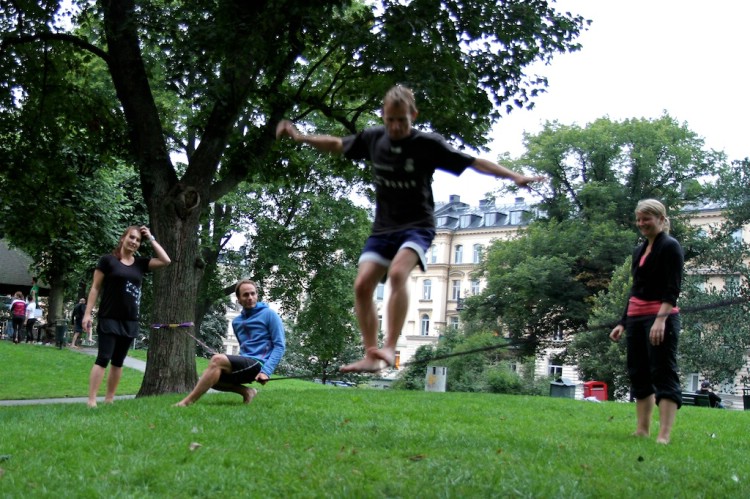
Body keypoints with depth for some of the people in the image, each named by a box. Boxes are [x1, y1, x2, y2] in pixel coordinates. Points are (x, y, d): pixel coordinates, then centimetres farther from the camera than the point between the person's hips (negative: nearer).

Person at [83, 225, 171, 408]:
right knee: (103, 358, -11)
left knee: (118, 361, 8)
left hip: (130, 321, 5)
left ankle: (109, 399, 13)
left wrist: (151, 238, 2)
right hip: (109, 318, -5)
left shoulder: (140, 263, 9)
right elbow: (95, 288, -2)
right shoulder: (108, 260, -3)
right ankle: (91, 400, -13)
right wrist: (87, 313, -8)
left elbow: (166, 261, -1)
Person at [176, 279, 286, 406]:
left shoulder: (269, 314, -2)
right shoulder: (236, 321, 18)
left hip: (258, 364, -8)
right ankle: (246, 392, -4)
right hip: (245, 364, 8)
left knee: (218, 359, -28)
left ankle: (187, 402, -29)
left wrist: (266, 371, -19)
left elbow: (280, 345, -8)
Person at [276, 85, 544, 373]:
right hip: (383, 227, 5)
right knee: (362, 285, -10)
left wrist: (514, 177, -19)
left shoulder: (428, 144, -10)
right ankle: (371, 356, -3)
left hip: (417, 225, -5)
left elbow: (473, 162, -10)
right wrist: (299, 137, 18)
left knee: (397, 273, -31)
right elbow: (338, 146, 19)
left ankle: (390, 349, -31)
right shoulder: (373, 138, 2)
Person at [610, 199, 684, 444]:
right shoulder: (639, 251, 18)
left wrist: (661, 319, -26)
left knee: (663, 374, -11)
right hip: (636, 318, 9)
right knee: (638, 374, 8)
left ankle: (664, 436, -16)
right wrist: (623, 323, 20)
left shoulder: (670, 247, -5)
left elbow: (673, 288, -15)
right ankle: (642, 430, 14)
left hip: (661, 317, -8)